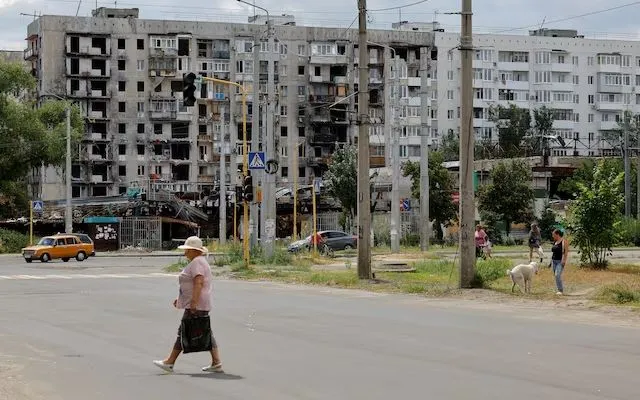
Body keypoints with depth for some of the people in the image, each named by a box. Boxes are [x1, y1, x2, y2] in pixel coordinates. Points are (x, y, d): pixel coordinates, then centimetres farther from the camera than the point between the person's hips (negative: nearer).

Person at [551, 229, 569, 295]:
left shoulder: (564, 241, -9)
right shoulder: (555, 242, 13)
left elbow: (566, 252, -13)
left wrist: (564, 260, -20)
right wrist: (551, 261, 16)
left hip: (560, 261, -8)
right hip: (554, 261, 8)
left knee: (557, 275, -20)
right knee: (556, 275, 6)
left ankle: (561, 290, -17)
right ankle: (560, 290, 12)